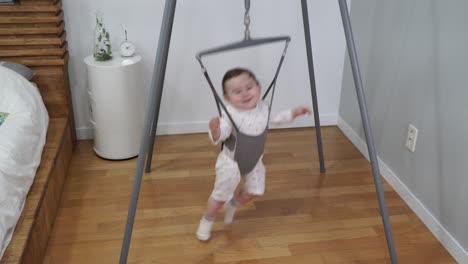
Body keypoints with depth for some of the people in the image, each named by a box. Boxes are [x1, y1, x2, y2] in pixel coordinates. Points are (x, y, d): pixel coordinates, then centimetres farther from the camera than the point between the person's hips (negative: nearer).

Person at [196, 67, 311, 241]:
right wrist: (215, 130, -63)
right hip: (231, 161, -6)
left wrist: (293, 113, 6)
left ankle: (232, 205, 46)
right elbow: (221, 135, -42)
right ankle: (207, 221, 31)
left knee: (255, 190, 18)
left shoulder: (263, 107, -12)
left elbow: (275, 118, 9)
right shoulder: (230, 114, -33)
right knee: (221, 195, 3)